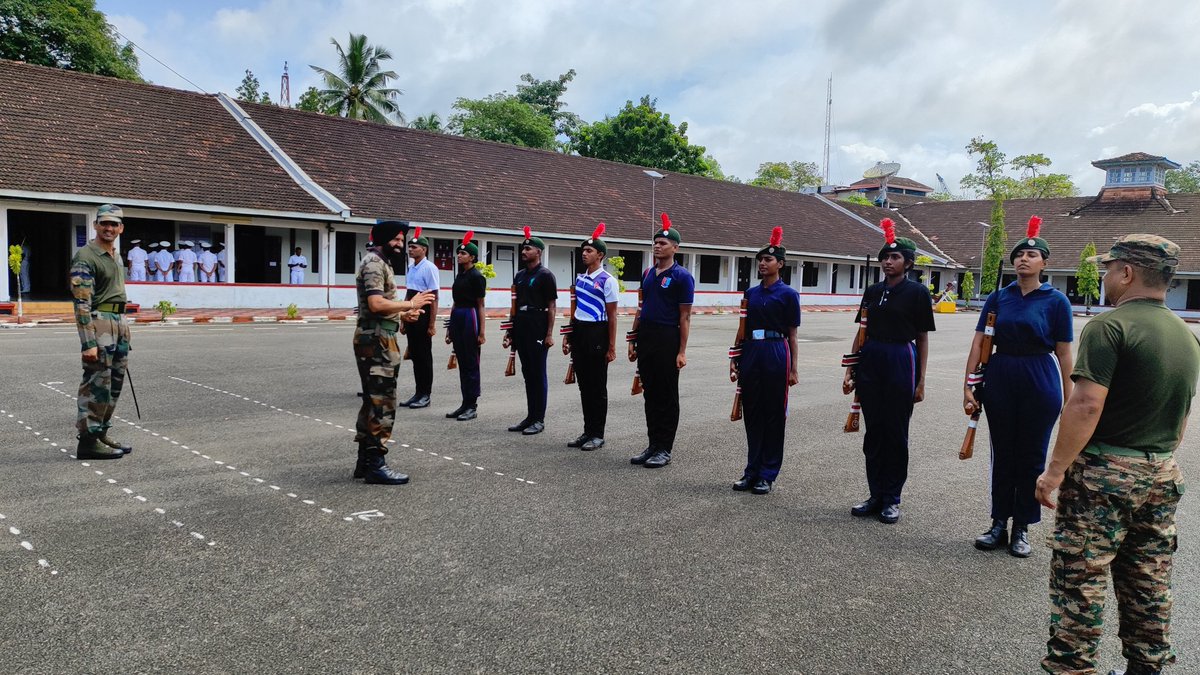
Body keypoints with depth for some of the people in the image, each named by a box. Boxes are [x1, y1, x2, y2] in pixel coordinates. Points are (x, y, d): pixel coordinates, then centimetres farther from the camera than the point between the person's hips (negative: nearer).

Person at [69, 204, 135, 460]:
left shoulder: (117, 255, 16)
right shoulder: (85, 257, -11)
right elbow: (82, 303, -17)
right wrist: (88, 343, -22)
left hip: (119, 322, 9)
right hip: (98, 322, -9)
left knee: (114, 384, 13)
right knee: (96, 384, -6)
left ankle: (101, 434, 22)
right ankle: (88, 441, 0)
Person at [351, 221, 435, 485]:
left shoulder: (380, 262, 20)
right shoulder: (374, 263, -13)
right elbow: (376, 304, -25)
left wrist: (403, 313, 8)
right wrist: (410, 304, -16)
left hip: (378, 339, 11)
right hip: (376, 340, -11)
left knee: (373, 401, 14)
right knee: (382, 403, -9)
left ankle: (365, 460, 20)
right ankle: (375, 465, -5)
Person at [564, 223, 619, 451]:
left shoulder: (607, 280, -9)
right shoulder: (579, 278, 12)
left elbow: (612, 315, -9)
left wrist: (612, 347, -11)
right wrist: (568, 336, 15)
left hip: (597, 333, -7)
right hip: (579, 332, 7)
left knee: (597, 387, 3)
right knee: (584, 385, 12)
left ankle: (597, 435, 13)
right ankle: (587, 431, 22)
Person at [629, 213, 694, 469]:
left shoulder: (682, 276, -8)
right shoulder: (648, 273, 12)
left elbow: (684, 317, -10)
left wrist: (682, 352, -14)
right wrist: (633, 341, 13)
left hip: (667, 340, -7)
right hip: (645, 340, 7)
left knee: (667, 396, 2)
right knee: (650, 394, 12)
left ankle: (665, 449, 10)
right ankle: (653, 445, 21)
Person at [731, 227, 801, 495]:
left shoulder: (788, 294, -3)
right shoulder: (751, 293, 11)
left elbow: (792, 335, -2)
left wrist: (794, 369, -5)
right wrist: (735, 359, 9)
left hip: (776, 354, -5)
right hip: (751, 353, 5)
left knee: (773, 415, 3)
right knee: (751, 413, 8)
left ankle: (768, 474, 11)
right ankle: (752, 470, 18)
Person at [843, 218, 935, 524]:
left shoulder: (917, 292, -3)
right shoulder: (873, 291, 9)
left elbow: (922, 339, -2)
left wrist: (920, 381, -5)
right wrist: (850, 370, 7)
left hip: (901, 362, -4)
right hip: (870, 362, 5)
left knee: (895, 432, 3)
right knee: (873, 430, 8)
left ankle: (891, 499, 14)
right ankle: (876, 495, 19)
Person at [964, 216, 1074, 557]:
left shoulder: (1056, 300, -3)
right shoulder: (998, 298, 3)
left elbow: (1063, 352, -3)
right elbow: (979, 342, -1)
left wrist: (1068, 398, -3)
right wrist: (968, 386, -7)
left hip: (1040, 383, -2)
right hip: (1000, 379, 2)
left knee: (1031, 457, 6)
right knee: (1002, 454, 10)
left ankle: (1022, 529, 19)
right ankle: (999, 524, 22)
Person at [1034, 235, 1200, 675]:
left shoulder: (1110, 326, -16)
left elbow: (1086, 405, -23)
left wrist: (1055, 470, -18)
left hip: (1103, 473, -8)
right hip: (1162, 476, 8)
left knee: (1079, 581, -1)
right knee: (1149, 584, 17)